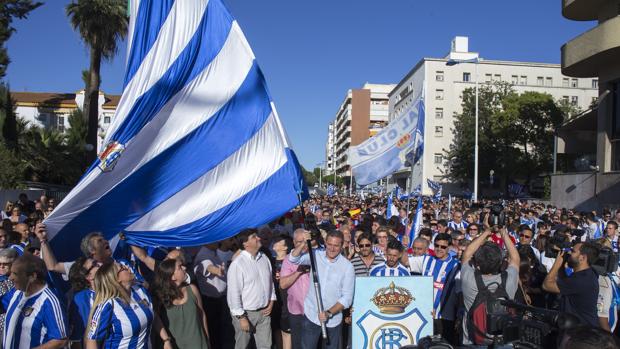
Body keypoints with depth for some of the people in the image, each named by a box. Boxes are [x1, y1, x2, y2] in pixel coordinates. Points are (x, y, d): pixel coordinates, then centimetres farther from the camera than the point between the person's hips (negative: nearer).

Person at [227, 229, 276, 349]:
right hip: (245, 313, -5)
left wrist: (271, 302, 4)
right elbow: (233, 293, -18)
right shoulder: (237, 264, -18)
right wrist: (241, 317, -16)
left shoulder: (264, 258, 2)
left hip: (264, 312, 5)